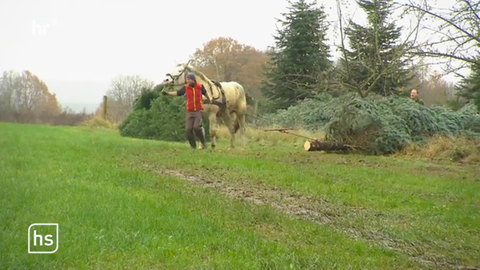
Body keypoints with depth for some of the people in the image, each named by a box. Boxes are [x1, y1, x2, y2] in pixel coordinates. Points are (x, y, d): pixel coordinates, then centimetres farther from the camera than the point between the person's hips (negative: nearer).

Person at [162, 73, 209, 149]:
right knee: (188, 129, -4)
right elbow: (177, 93, -6)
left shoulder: (200, 86, -1)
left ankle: (203, 142, 2)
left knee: (196, 127, -20)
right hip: (189, 112, 2)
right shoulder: (186, 87, 0)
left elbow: (205, 93, 16)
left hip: (198, 111, -2)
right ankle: (193, 146, 15)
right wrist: (167, 93, -17)